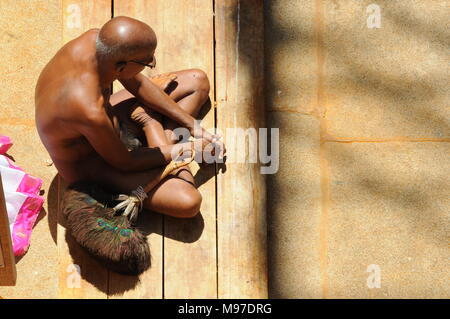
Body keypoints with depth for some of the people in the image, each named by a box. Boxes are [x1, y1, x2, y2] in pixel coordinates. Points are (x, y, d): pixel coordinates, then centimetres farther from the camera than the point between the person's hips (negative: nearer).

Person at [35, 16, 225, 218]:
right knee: (188, 203, -23)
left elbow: (138, 84, -4)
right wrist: (188, 148, -15)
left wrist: (192, 125, -3)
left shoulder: (95, 39, -23)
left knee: (198, 80, 9)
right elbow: (123, 162, -24)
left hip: (111, 120, 7)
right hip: (91, 166, -7)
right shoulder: (91, 112, -43)